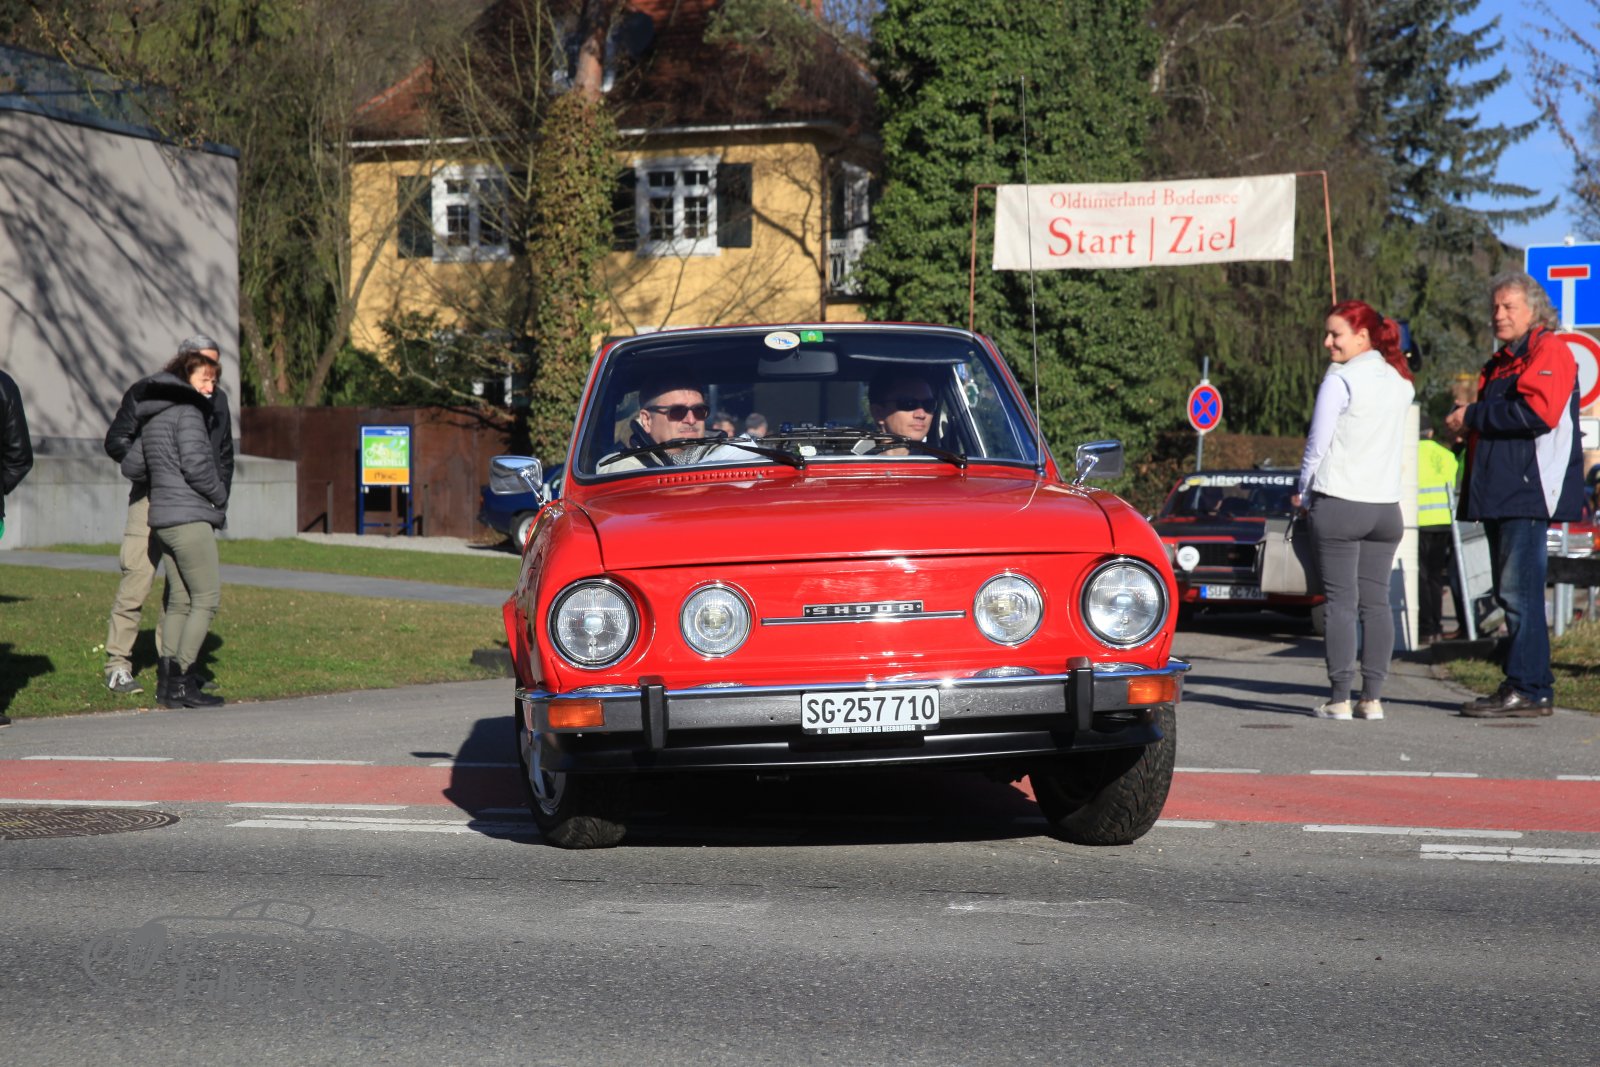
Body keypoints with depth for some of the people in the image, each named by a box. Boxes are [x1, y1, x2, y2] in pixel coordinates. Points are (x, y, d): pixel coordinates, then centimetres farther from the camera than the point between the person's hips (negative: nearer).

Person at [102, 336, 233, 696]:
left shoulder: (216, 399, 12)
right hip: (151, 501, -5)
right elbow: (116, 441, -2)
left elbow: (225, 454, 22)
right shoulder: (146, 392, -3)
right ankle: (118, 666, 0)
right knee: (135, 583, -7)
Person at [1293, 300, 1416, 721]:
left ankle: (1339, 699, -3)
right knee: (1376, 602, 7)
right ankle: (1373, 697, 6)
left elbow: (1317, 444, -8)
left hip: (1340, 503, -6)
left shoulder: (1340, 379, -10)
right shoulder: (1400, 380, 10)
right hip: (1386, 505, 6)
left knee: (1341, 602, -3)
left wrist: (1303, 493, 7)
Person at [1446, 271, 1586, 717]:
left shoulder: (1549, 351, -6)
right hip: (1499, 495, 10)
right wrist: (1467, 420, 11)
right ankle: (1517, 685, 14)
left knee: (1519, 591, -12)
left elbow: (1537, 413, -20)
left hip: (1528, 493, -10)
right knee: (1509, 593, 10)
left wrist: (1473, 416, -12)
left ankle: (1530, 689, -10)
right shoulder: (1501, 362, 24)